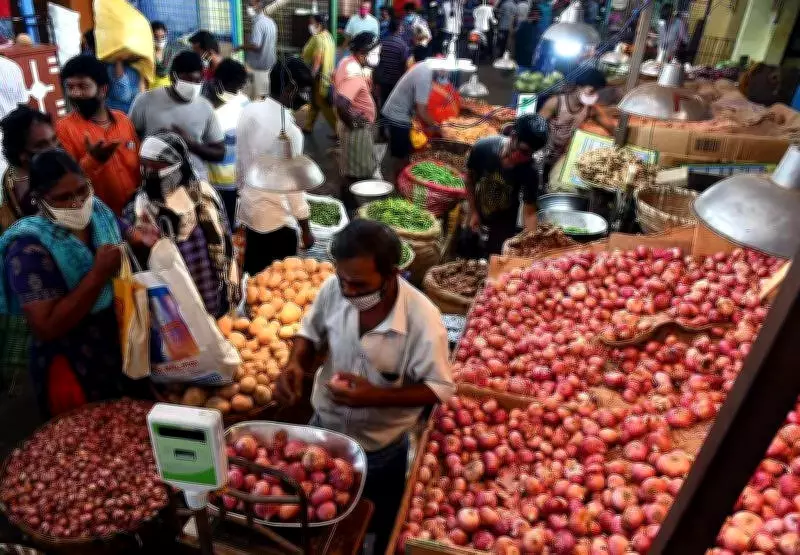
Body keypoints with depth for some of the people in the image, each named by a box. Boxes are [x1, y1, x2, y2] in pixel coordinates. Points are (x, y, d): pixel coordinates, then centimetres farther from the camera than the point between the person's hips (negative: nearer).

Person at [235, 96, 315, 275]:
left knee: (254, 277, 18)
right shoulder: (288, 128, -21)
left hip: (249, 210, 7)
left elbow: (239, 166, 8)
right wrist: (306, 230, -9)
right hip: (277, 219, -7)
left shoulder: (249, 111, -1)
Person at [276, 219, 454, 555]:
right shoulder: (333, 289, -21)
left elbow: (440, 388, -20)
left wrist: (376, 397, -33)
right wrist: (295, 364, -22)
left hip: (381, 450, -3)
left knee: (382, 528, 25)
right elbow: (311, 332, -1)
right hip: (324, 428, 4)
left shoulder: (423, 320, -31)